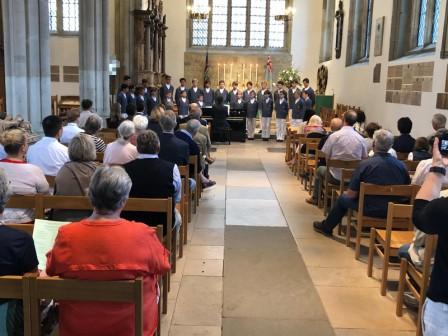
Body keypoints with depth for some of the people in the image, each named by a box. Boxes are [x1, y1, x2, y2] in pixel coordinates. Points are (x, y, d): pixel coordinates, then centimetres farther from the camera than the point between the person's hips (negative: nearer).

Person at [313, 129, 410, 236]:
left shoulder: (365, 164, -18)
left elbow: (351, 194, -13)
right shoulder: (402, 166, -7)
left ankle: (326, 227, 40)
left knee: (343, 198, 21)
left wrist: (346, 193, 10)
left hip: (370, 211, -4)